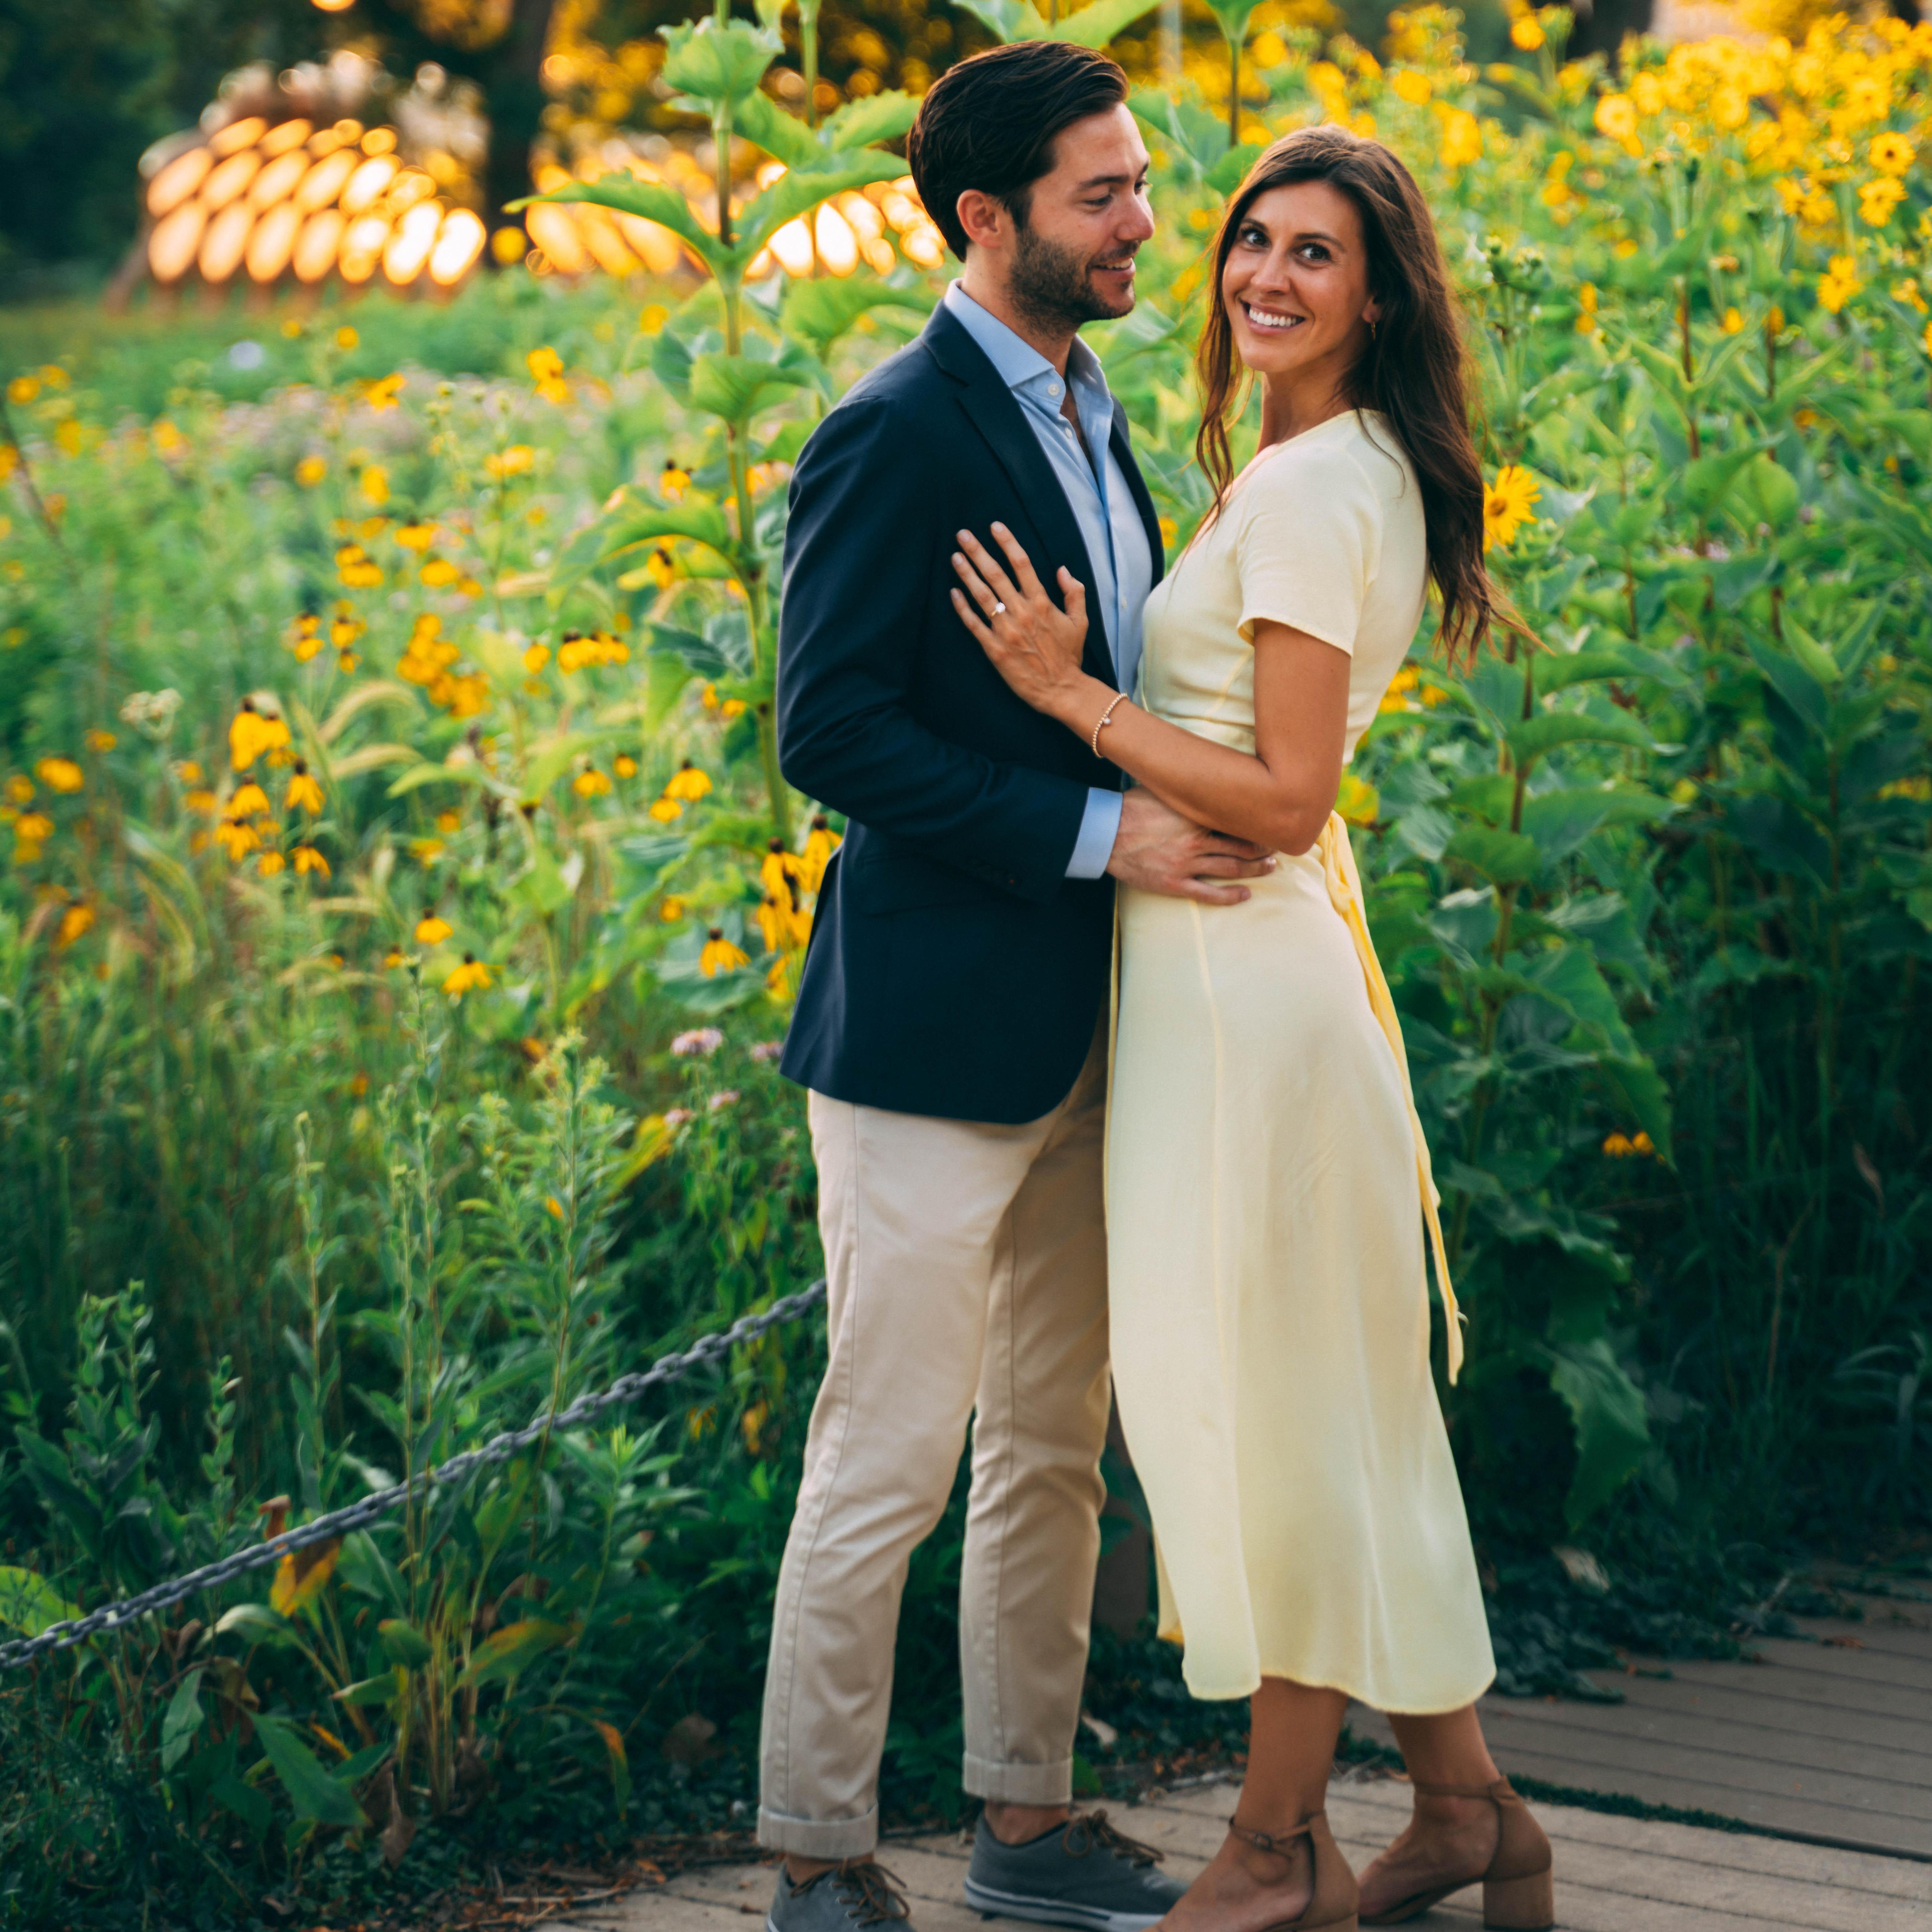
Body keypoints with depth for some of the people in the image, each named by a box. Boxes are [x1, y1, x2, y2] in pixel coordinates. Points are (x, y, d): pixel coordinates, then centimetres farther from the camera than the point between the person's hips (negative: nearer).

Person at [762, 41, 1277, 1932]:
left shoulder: (1094, 425, 14)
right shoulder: (894, 438, -13)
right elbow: (831, 732, -20)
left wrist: (1205, 814, 7)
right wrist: (1099, 833, -21)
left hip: (1081, 1037, 9)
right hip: (935, 1038, -9)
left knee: (1054, 1455, 15)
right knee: (884, 1469, -3)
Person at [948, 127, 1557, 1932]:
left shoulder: (1309, 489, -16)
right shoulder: (1349, 471, 14)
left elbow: (1285, 798, -20)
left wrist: (1069, 693, -17)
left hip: (1244, 982, -10)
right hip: (1265, 960, 10)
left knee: (1274, 1399, -1)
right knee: (1324, 1401, 15)